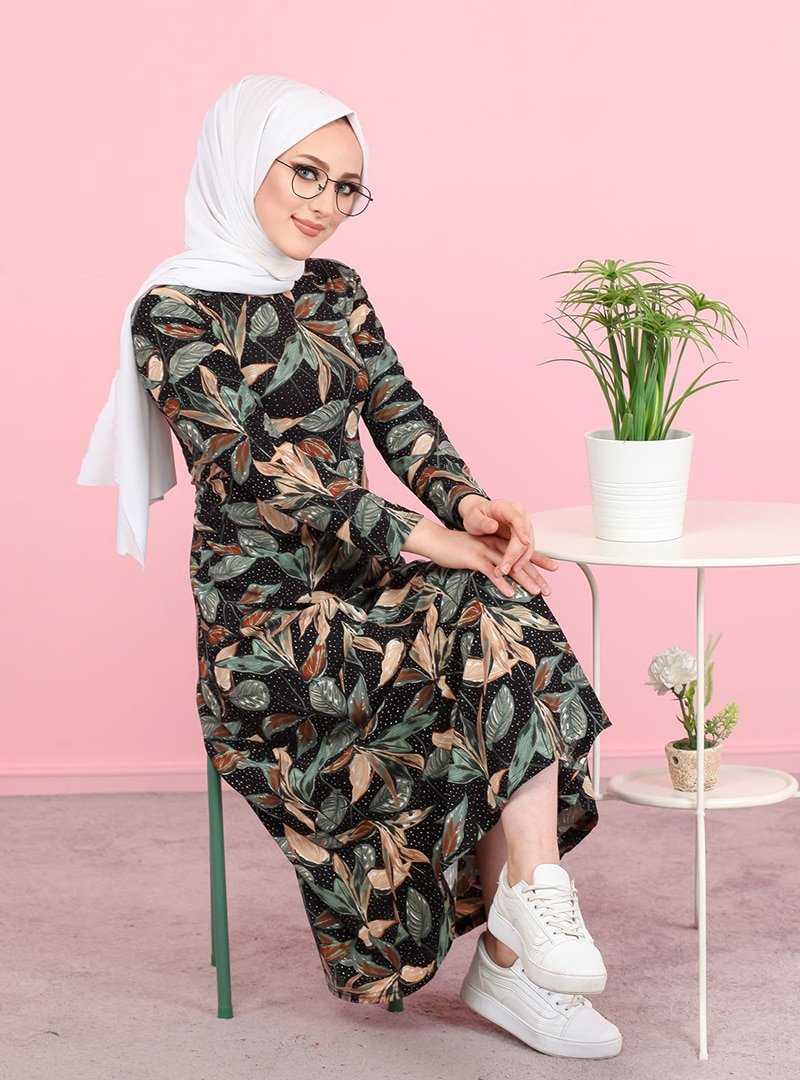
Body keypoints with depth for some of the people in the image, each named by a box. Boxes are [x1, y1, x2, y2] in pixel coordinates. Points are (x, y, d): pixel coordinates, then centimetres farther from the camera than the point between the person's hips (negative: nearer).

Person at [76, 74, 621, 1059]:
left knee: (502, 638, -22)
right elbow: (252, 476, -16)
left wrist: (467, 501, -16)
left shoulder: (334, 292, 15)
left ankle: (512, 953, -17)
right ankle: (536, 896, -23)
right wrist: (425, 539, -24)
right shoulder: (175, 312, -7)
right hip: (264, 621, -6)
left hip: (362, 586, 6)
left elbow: (400, 416, 6)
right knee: (500, 620, -27)